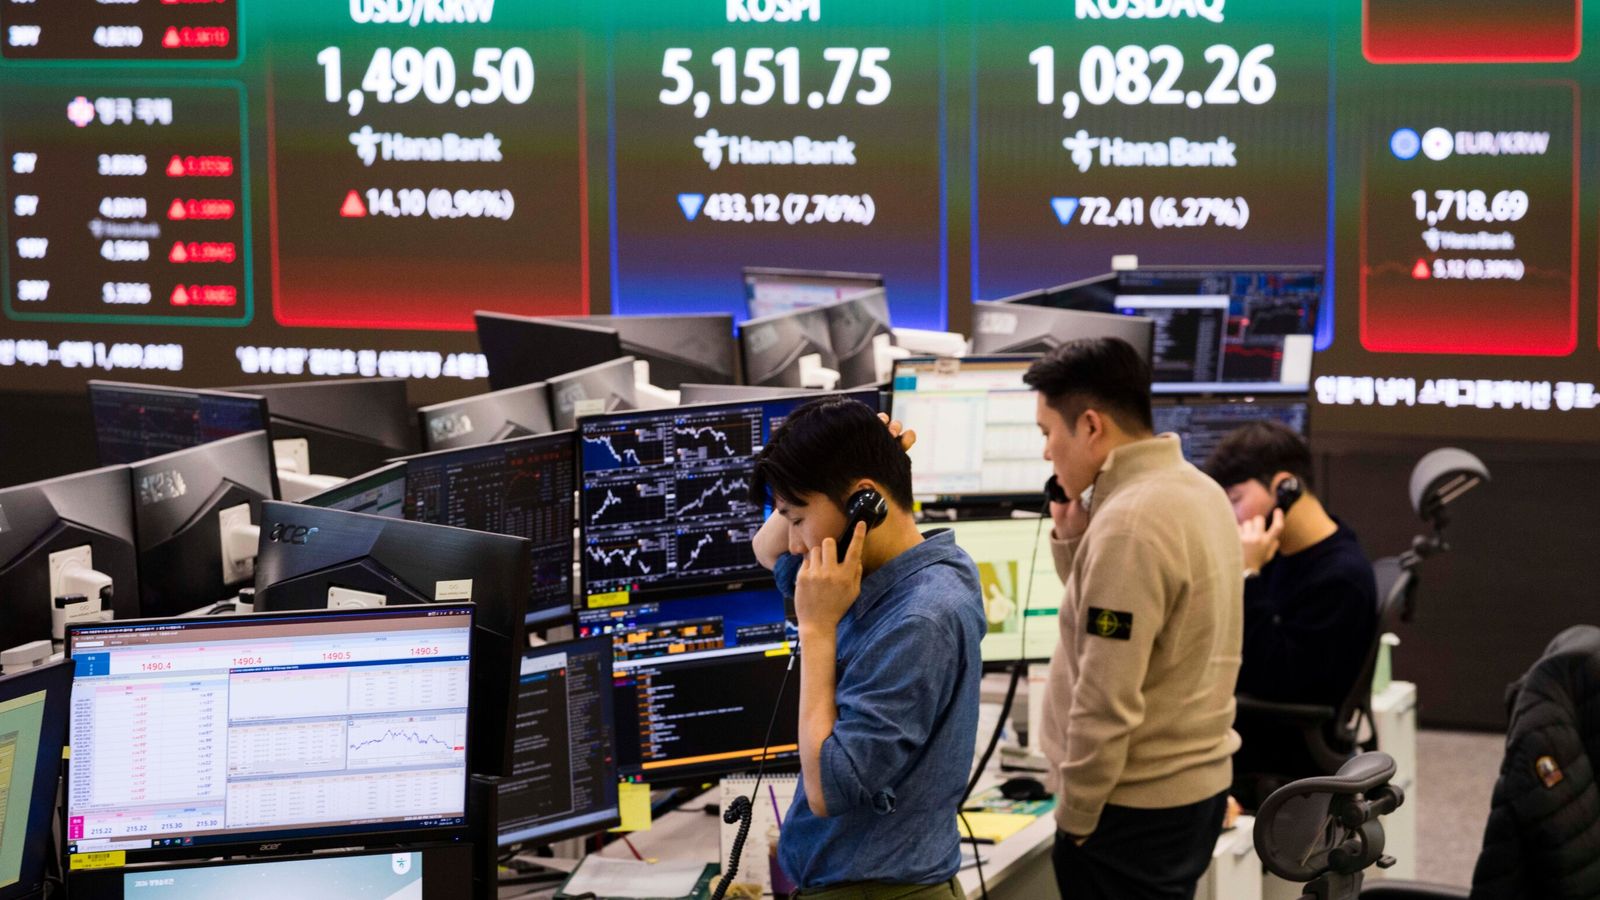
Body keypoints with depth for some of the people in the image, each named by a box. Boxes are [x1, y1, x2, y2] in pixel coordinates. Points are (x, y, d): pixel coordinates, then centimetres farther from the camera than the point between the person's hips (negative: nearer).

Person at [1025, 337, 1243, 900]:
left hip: (1134, 807, -9)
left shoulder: (1129, 525, -22)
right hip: (1196, 783, 9)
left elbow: (1105, 700, -23)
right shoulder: (1199, 491, 8)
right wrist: (1074, 541, 5)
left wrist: (1075, 816, -13)